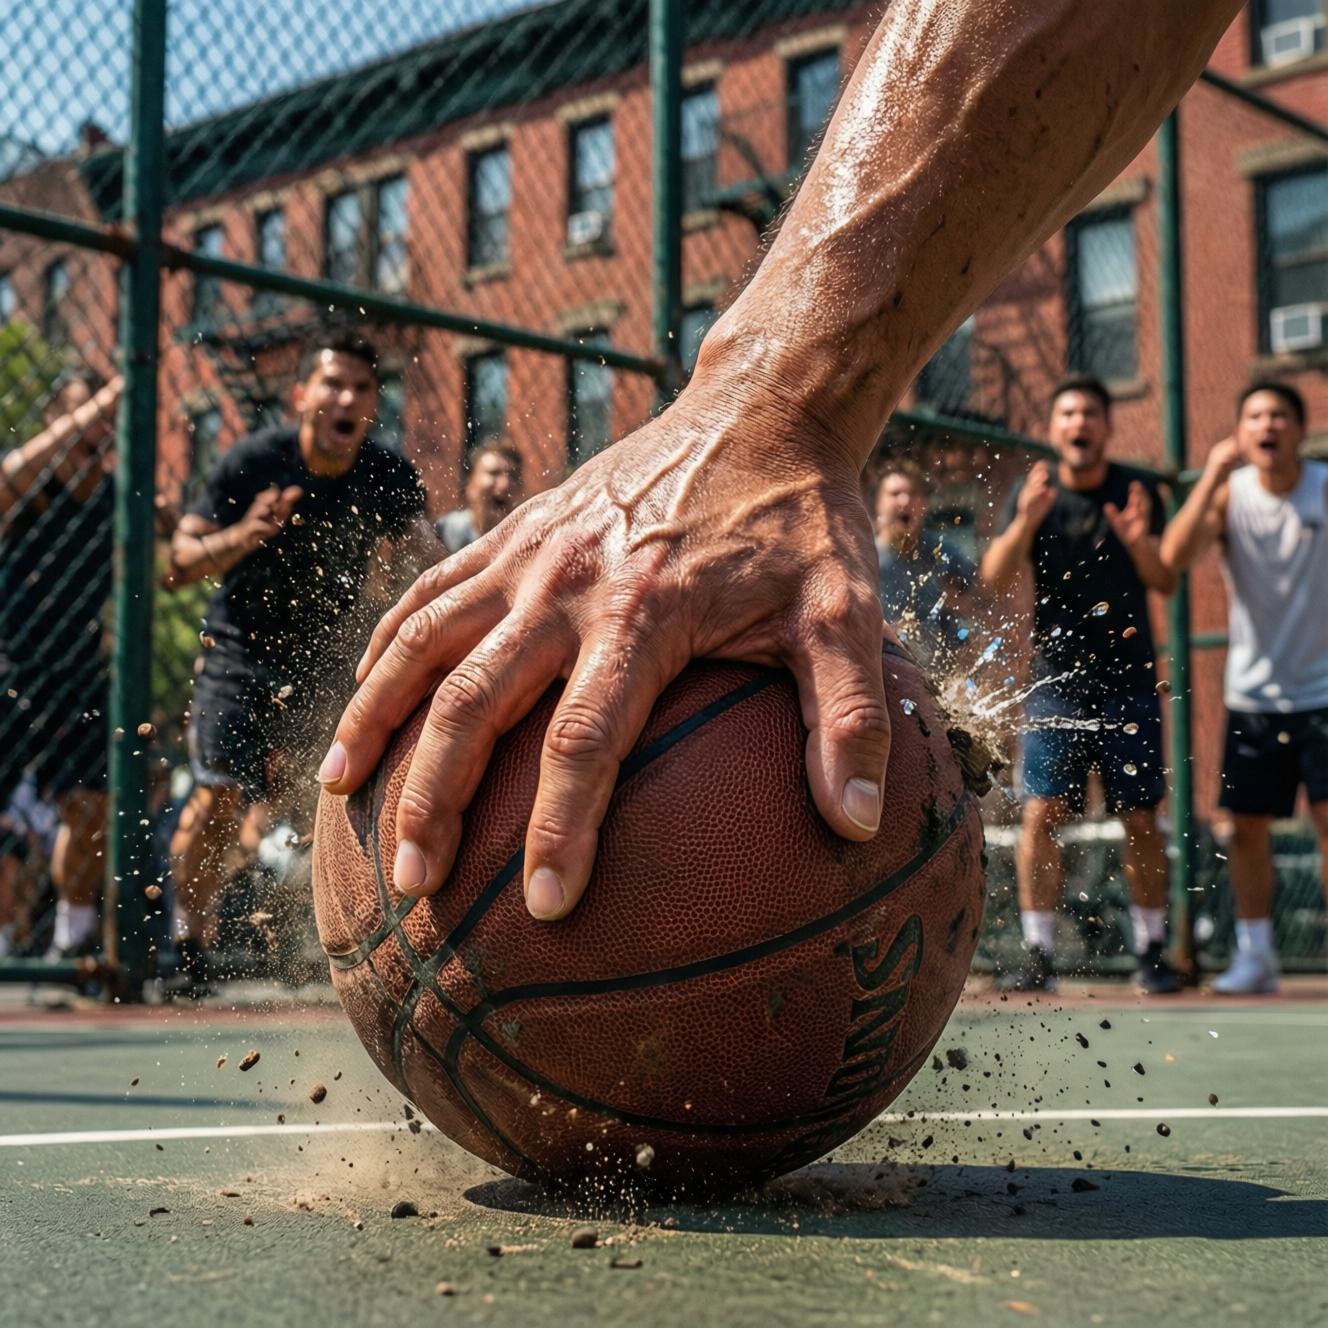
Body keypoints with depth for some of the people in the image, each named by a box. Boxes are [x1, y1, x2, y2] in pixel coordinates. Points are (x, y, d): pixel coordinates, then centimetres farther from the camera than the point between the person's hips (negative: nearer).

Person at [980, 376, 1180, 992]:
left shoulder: (1138, 490, 3)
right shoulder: (1034, 491, 3)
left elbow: (1166, 583, -1)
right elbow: (996, 577, -8)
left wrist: (1140, 541, -22)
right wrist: (1025, 522, -26)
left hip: (1129, 681, 0)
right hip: (1055, 681, 0)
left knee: (1140, 819, 1)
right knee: (1041, 814, -7)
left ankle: (1152, 951, 12)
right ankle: (1037, 953, -1)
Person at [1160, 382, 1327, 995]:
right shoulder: (1230, 493, -3)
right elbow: (1173, 555, -19)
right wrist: (1213, 474, -23)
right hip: (1252, 693, 1)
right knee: (1248, 826, 5)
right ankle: (1254, 956, 17)